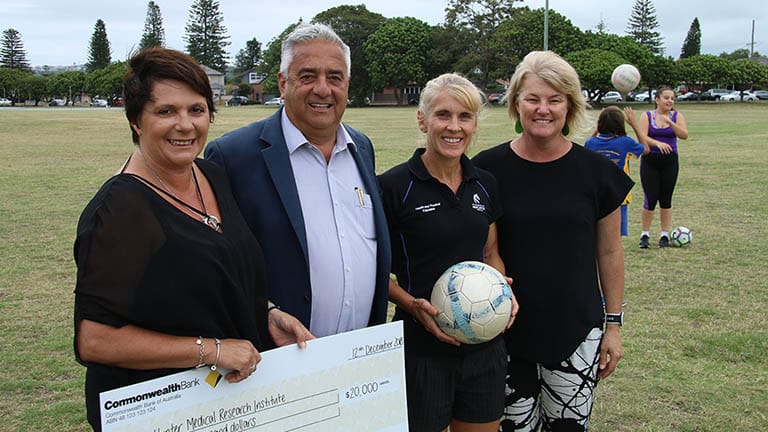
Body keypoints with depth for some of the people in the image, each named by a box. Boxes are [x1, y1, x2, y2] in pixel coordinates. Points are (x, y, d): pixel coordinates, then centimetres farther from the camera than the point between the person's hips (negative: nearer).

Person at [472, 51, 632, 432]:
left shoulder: (596, 171, -2)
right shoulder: (489, 169, -5)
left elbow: (609, 253, 5)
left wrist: (614, 324, 6)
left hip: (576, 331, 1)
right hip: (507, 331, 0)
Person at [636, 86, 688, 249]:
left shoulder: (677, 116, 4)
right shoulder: (647, 116, 2)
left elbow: (684, 135, -11)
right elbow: (642, 137, -11)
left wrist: (670, 122, -26)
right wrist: (658, 143, -28)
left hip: (670, 162, 1)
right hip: (650, 161, -1)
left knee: (666, 199, 5)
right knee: (650, 199, -5)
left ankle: (665, 235, 16)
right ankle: (645, 235, 10)